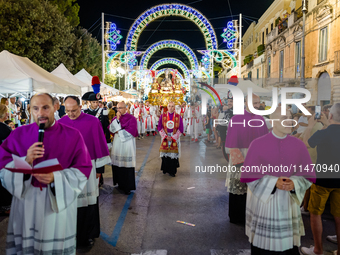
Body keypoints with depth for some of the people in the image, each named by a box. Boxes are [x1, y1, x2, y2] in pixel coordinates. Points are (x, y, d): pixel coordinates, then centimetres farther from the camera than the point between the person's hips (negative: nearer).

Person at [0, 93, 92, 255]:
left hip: (60, 201, -1)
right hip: (25, 201, 2)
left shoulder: (72, 135, -4)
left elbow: (83, 169, -7)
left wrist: (56, 178, -22)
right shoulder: (19, 134, 3)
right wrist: (25, 161, -19)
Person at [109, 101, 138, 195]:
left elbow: (131, 132, -12)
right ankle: (120, 183, 20)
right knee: (117, 164, 4)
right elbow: (111, 129, -1)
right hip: (117, 145, 5)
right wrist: (117, 119, -10)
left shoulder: (131, 118, -3)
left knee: (127, 165, -4)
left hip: (127, 145, -4)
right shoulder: (115, 118, 12)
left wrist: (118, 132, -6)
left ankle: (128, 187, 5)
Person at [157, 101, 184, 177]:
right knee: (165, 154, 3)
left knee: (173, 155, -2)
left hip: (175, 139, 0)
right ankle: (165, 169, 21)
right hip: (165, 138, 1)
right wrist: (165, 136, -10)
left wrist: (173, 137, -10)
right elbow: (160, 127, 1)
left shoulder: (178, 117, 0)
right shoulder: (163, 116, 1)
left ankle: (172, 171, 8)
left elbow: (180, 129, -1)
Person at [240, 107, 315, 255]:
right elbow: (249, 175, -8)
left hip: (289, 203, 2)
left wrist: (293, 184, -18)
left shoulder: (298, 145, 0)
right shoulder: (257, 144, -9)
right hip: (263, 202, -2)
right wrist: (274, 182, -20)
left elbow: (308, 175, 2)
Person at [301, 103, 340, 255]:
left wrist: (310, 126, 12)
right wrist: (327, 124, 22)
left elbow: (305, 143, 2)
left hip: (323, 179, -4)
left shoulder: (321, 134, -19)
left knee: (315, 213, 10)